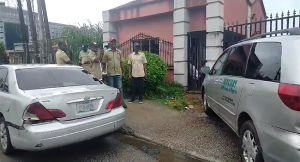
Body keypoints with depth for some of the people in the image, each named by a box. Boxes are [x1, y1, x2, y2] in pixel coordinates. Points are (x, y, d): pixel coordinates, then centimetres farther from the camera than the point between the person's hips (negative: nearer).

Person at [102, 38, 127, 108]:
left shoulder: (119, 52, 8)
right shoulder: (106, 53, 1)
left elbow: (121, 62, 9)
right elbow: (104, 63, 3)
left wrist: (123, 71, 7)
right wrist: (103, 72, 1)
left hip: (118, 73, 2)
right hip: (110, 73, -1)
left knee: (119, 88, 5)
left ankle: (122, 102, 11)